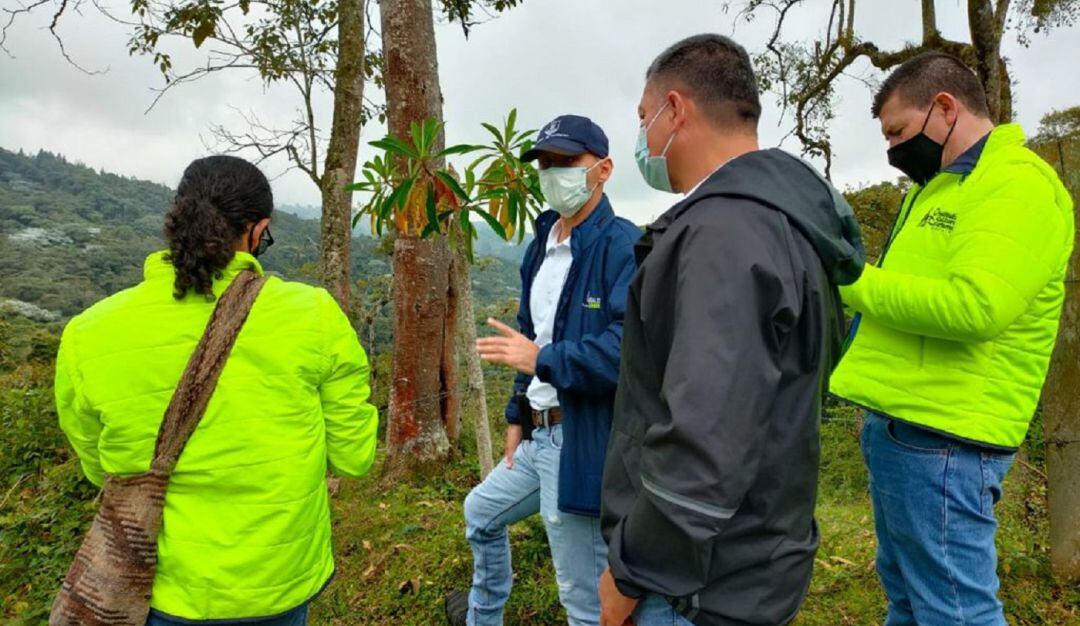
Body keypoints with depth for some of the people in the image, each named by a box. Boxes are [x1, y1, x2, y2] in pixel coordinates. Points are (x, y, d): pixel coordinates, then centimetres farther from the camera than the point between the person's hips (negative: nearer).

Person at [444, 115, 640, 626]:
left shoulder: (622, 246, -17)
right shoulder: (541, 245, 13)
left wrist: (543, 360, -28)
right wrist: (518, 415, 18)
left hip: (584, 445, -10)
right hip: (540, 435, 10)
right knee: (481, 513, 31)